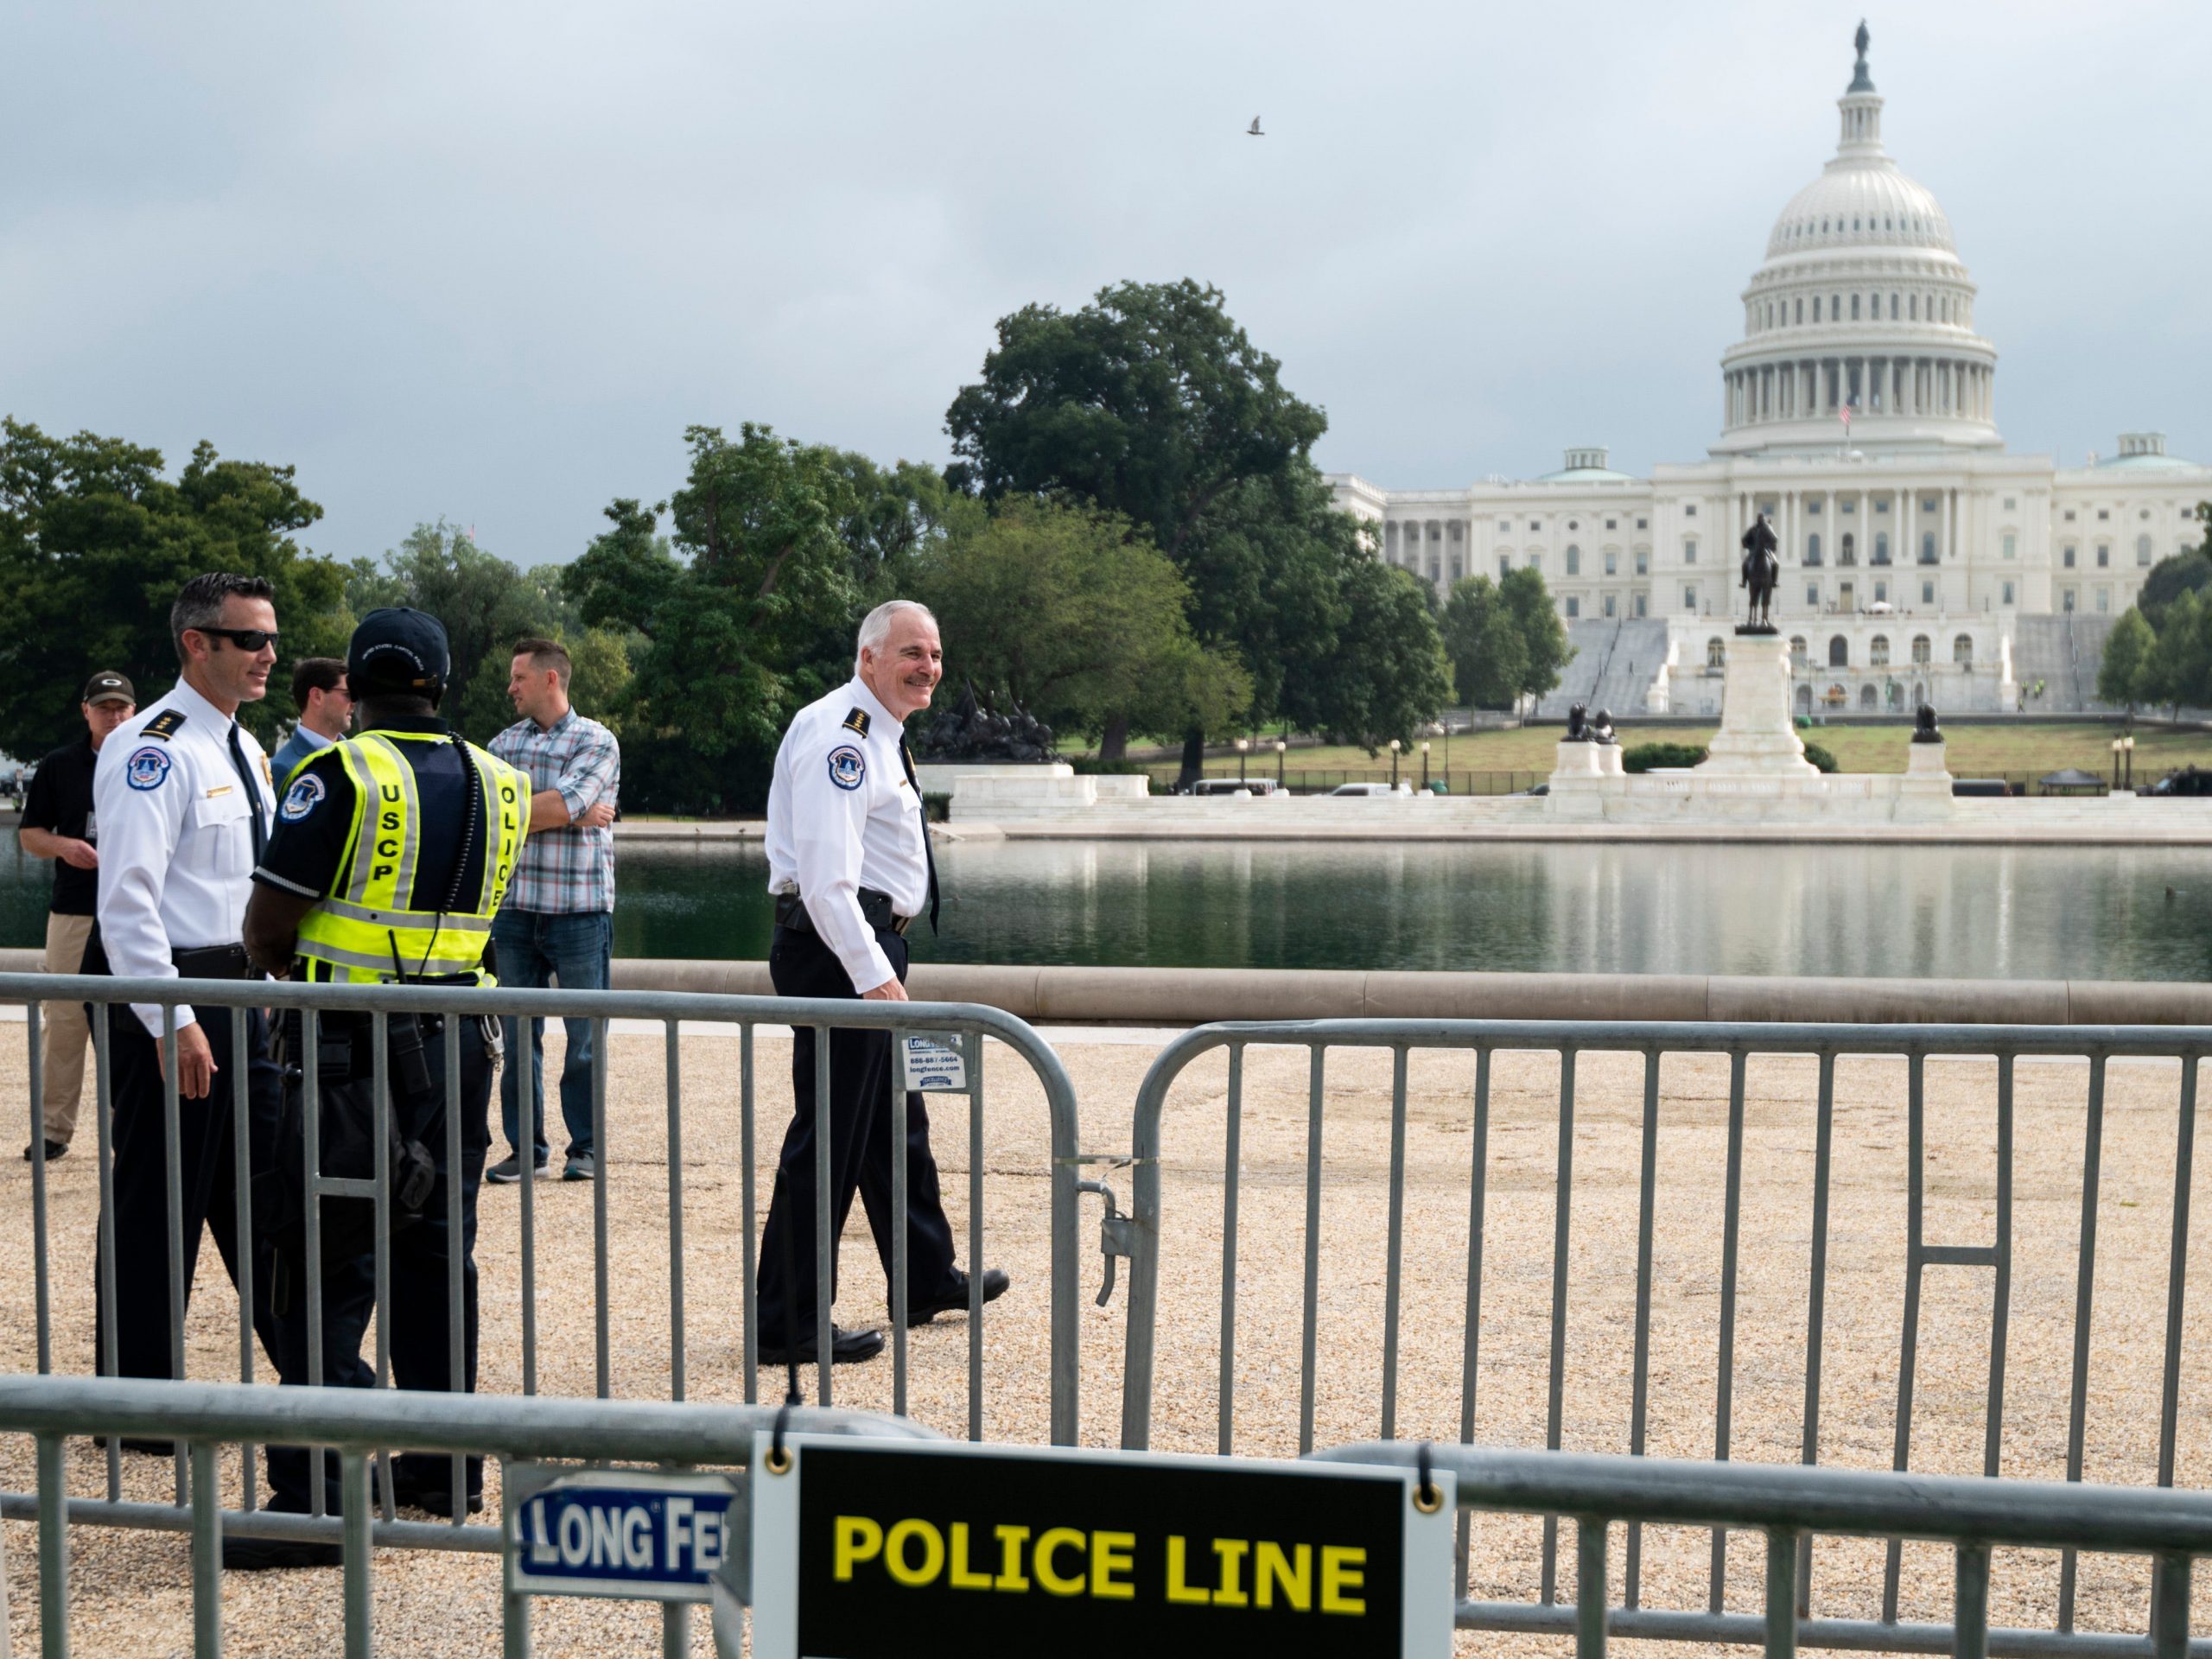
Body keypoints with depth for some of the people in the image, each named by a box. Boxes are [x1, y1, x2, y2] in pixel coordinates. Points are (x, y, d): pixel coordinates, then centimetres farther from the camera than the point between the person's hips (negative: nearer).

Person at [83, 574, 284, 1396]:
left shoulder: (243, 750, 14)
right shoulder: (153, 750, -15)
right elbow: (127, 896, -21)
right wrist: (173, 1021, -24)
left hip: (238, 989, 9)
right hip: (166, 993, -9)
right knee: (157, 1202, 1)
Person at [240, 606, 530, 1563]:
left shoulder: (340, 775, -11)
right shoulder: (496, 783, 7)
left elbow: (267, 927, -9)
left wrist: (291, 975, 13)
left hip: (351, 1053, -6)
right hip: (457, 1043, 6)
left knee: (328, 1276, 0)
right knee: (436, 1260, 15)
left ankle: (316, 1503, 1)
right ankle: (444, 1471, 24)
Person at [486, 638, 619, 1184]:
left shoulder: (596, 740, -1)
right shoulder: (503, 743, 13)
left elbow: (566, 804, -16)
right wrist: (570, 813, -9)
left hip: (580, 910, -4)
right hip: (515, 909, 4)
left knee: (585, 1036, 2)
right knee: (517, 1036, 6)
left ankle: (586, 1147, 14)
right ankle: (526, 1148, 17)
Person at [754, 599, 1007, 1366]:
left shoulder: (877, 735, 17)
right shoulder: (841, 735, -16)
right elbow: (828, 874, -24)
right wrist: (874, 975, -26)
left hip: (867, 944, 11)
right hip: (837, 949, -11)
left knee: (894, 1119, 20)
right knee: (831, 1131, -6)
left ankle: (927, 1280, 34)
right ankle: (785, 1325, 2)